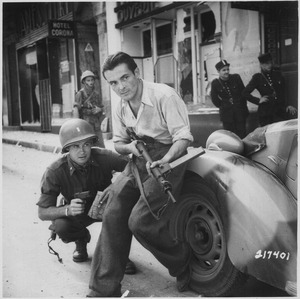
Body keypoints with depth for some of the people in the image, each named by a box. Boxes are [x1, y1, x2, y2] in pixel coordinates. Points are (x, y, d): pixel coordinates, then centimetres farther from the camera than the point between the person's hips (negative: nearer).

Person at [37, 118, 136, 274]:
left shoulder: (103, 157, -26)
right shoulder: (55, 172, -27)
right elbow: (42, 212, -23)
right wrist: (68, 210, -43)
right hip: (75, 212, 1)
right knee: (60, 226, -32)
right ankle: (81, 238, 8)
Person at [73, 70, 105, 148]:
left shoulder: (96, 94, 13)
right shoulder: (80, 94, -4)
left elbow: (102, 108, 22)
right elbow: (75, 110, -12)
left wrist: (99, 109, -3)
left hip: (96, 126, 5)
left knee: (101, 148, 5)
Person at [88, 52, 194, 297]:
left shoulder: (164, 95, -17)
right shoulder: (121, 108, 6)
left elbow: (184, 137, -18)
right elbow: (118, 143, 16)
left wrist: (163, 161, -35)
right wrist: (129, 147, -8)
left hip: (167, 158, -7)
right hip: (138, 160, 7)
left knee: (141, 222, -18)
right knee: (112, 217, -3)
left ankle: (182, 264, 11)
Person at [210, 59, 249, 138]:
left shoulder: (236, 78, -3)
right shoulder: (215, 83, -5)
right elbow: (214, 99, 8)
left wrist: (242, 104, 8)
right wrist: (222, 106, 9)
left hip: (240, 111, 1)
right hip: (227, 114, -1)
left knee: (242, 134, 3)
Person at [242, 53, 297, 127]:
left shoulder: (278, 74, 11)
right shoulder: (257, 78, 0)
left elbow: (283, 93, 20)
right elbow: (245, 93, 0)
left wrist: (287, 106, 15)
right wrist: (258, 100, -5)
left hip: (280, 112, 3)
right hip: (265, 113, -3)